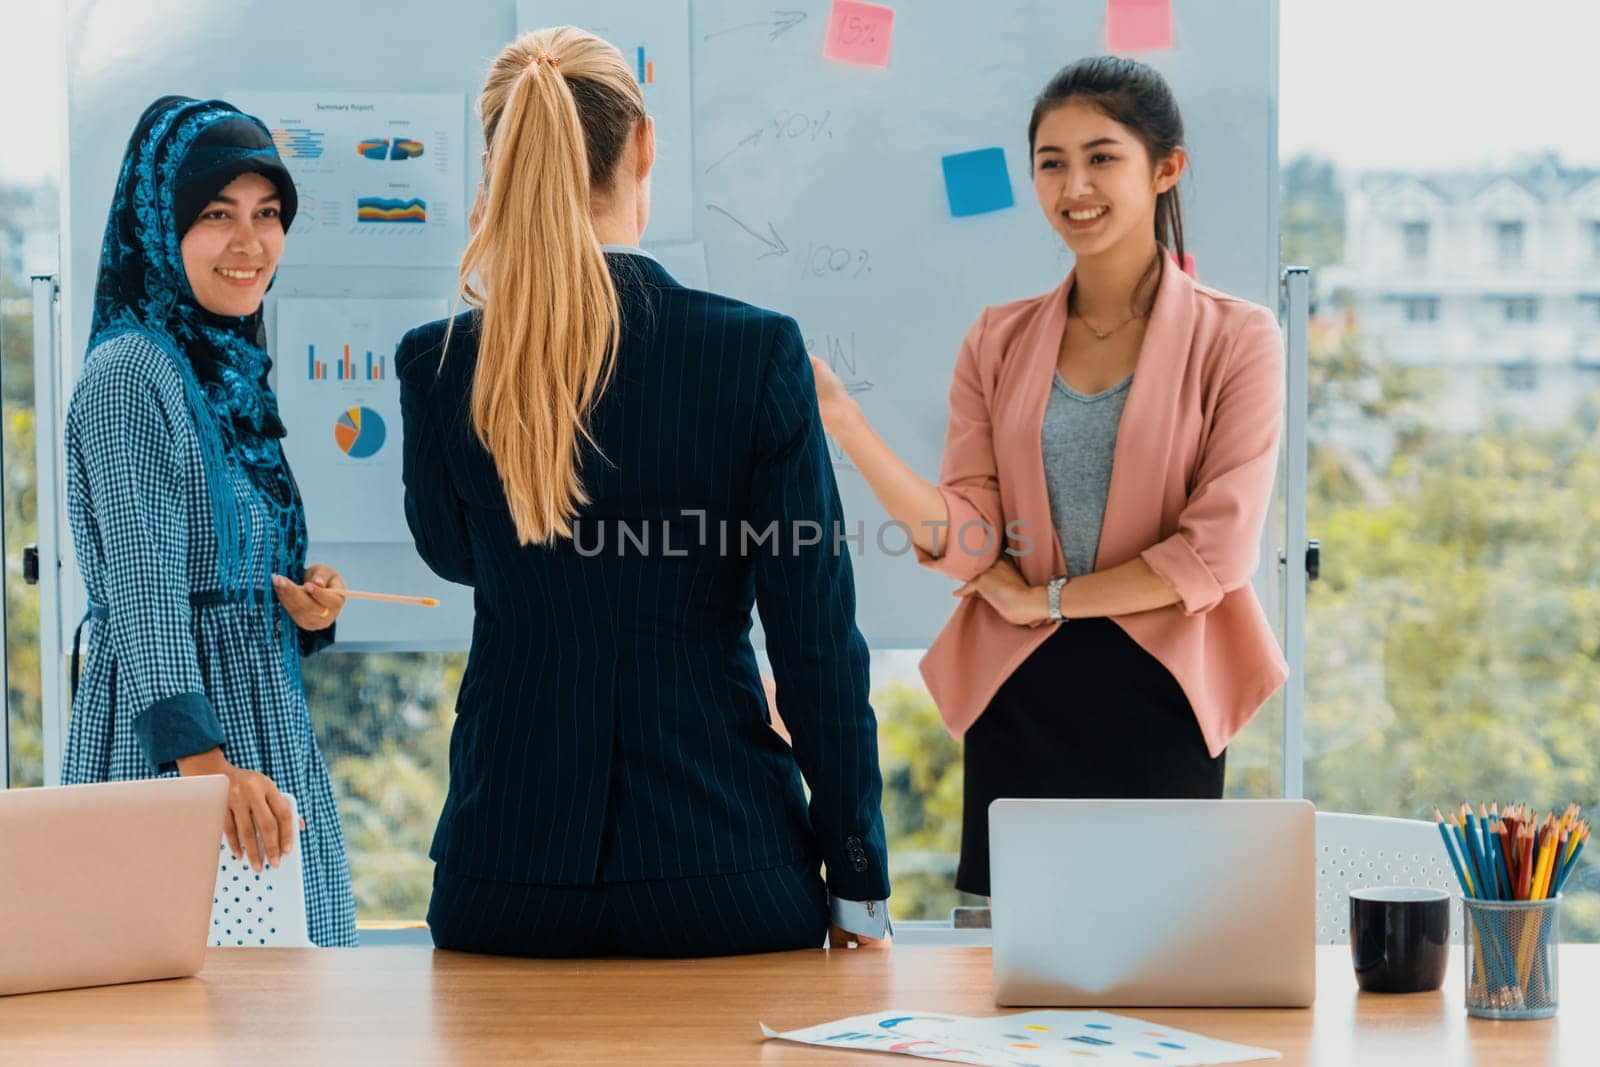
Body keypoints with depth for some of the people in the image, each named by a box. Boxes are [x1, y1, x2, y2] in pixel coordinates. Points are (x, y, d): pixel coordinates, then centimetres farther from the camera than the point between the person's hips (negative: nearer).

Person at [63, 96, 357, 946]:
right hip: (168, 749, -9)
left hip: (261, 732, 9)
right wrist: (204, 759, -30)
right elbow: (144, 583, -21)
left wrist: (307, 609, 3)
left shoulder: (229, 373, 16)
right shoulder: (129, 374, -11)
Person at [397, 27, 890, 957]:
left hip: (508, 867, 2)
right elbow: (816, 636, -7)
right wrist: (859, 888, 1)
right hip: (720, 863, -2)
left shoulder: (439, 365, -4)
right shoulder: (758, 351, -10)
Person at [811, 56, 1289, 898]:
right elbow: (967, 540, -2)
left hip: (1160, 702, -2)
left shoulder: (1234, 340, -1)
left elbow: (1217, 551, -9)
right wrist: (843, 421, -13)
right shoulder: (998, 343, 8)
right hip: (1019, 702, 2)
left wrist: (1049, 597, -7)